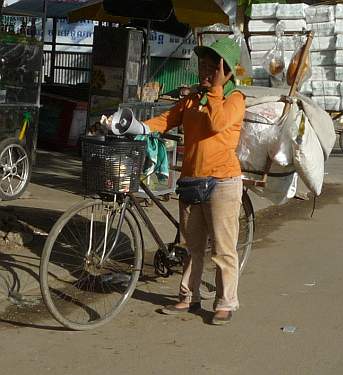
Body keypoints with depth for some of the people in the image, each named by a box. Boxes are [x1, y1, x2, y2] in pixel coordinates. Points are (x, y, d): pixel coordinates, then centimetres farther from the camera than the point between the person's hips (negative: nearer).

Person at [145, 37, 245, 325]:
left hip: (222, 181, -7)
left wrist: (216, 89, -17)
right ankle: (189, 298, 26)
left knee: (223, 248, -1)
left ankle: (226, 303, 9)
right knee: (193, 245, 15)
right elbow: (166, 120, 5)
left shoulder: (234, 98, -4)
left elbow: (217, 123, -23)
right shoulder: (192, 99, 15)